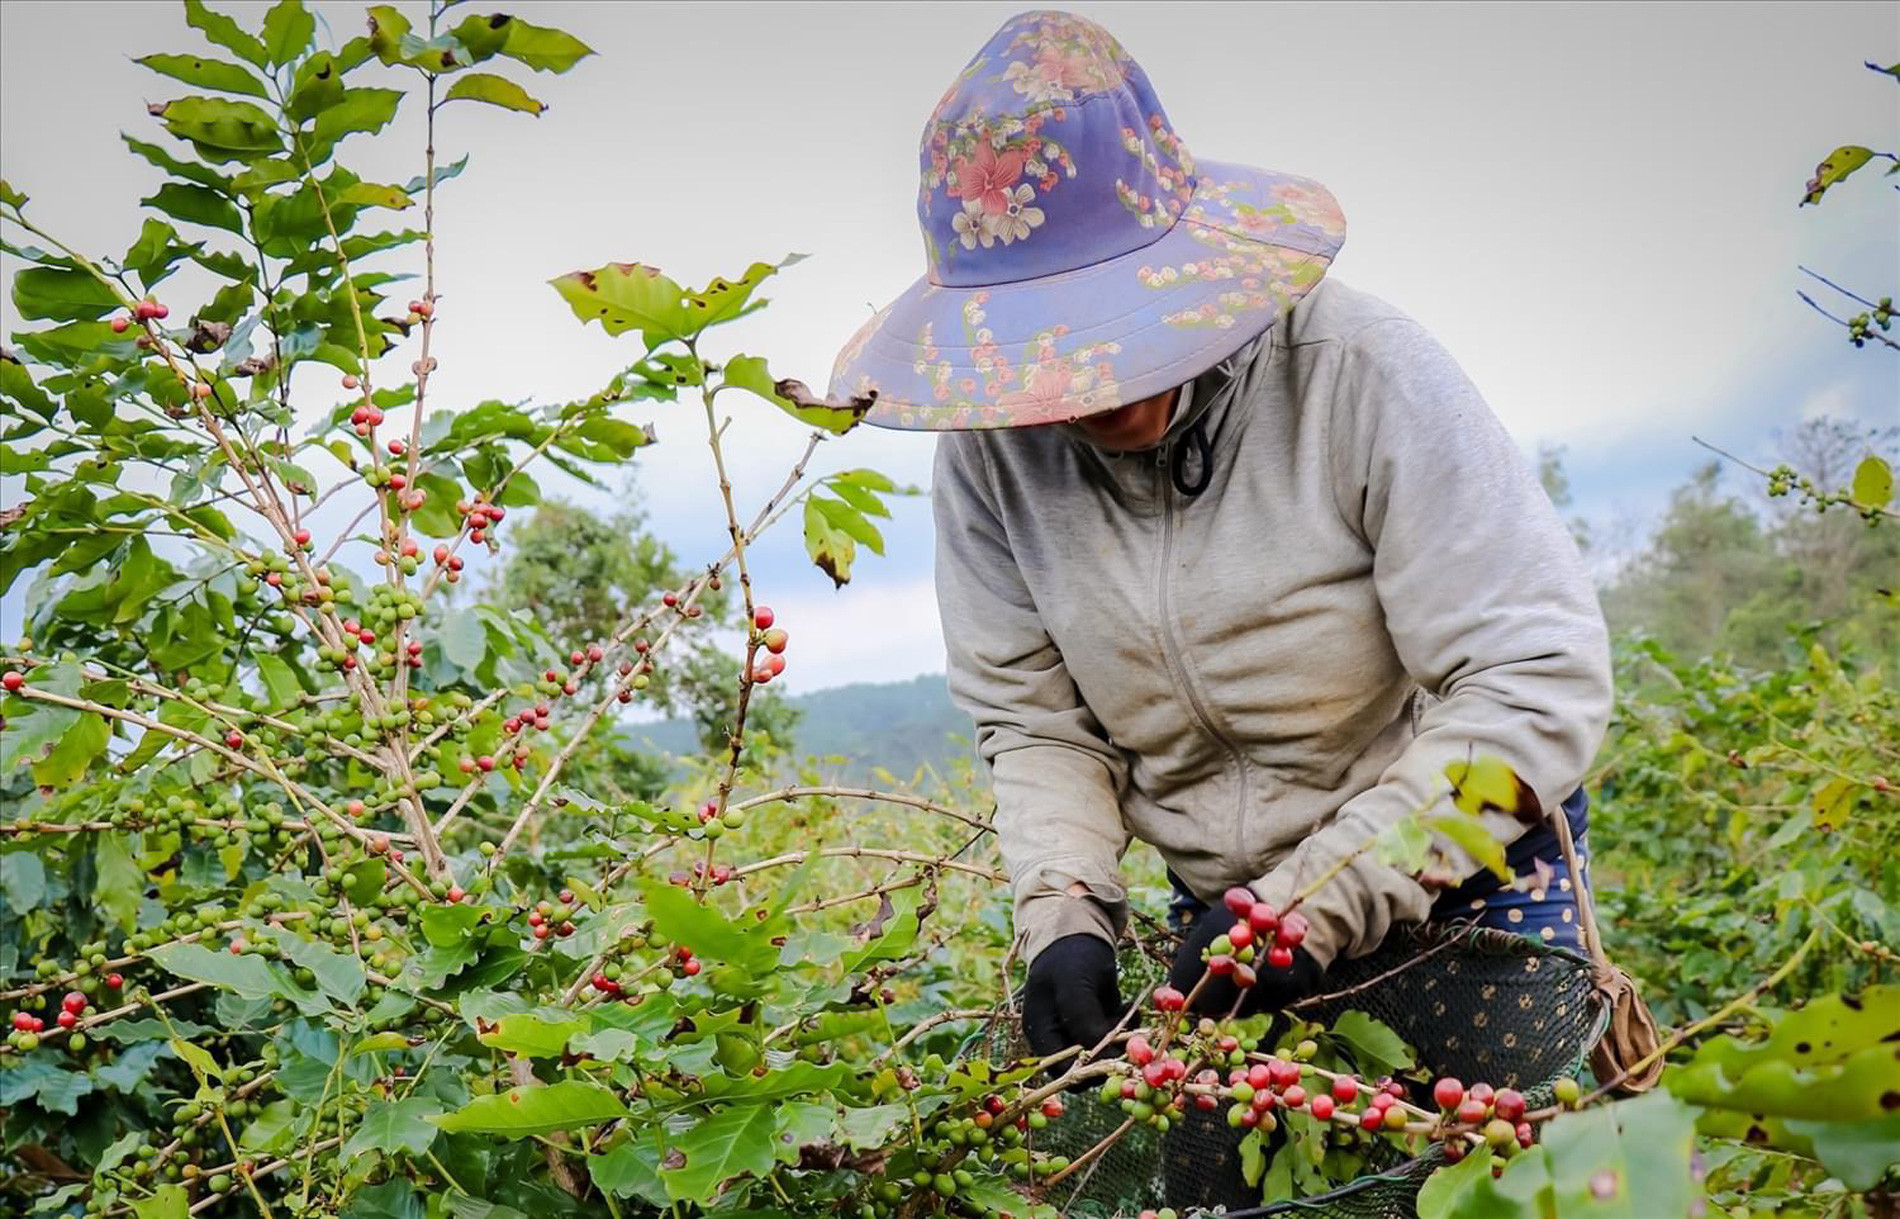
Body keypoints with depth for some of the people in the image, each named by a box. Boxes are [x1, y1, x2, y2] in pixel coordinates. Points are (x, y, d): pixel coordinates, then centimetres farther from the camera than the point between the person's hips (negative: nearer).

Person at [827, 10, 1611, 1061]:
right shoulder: (988, 443, -11)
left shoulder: (1359, 371, -23)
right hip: (1222, 901, 4)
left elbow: (1538, 682, -22)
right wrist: (1063, 919, -19)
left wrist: (1314, 906, -27)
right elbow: (1034, 720, -3)